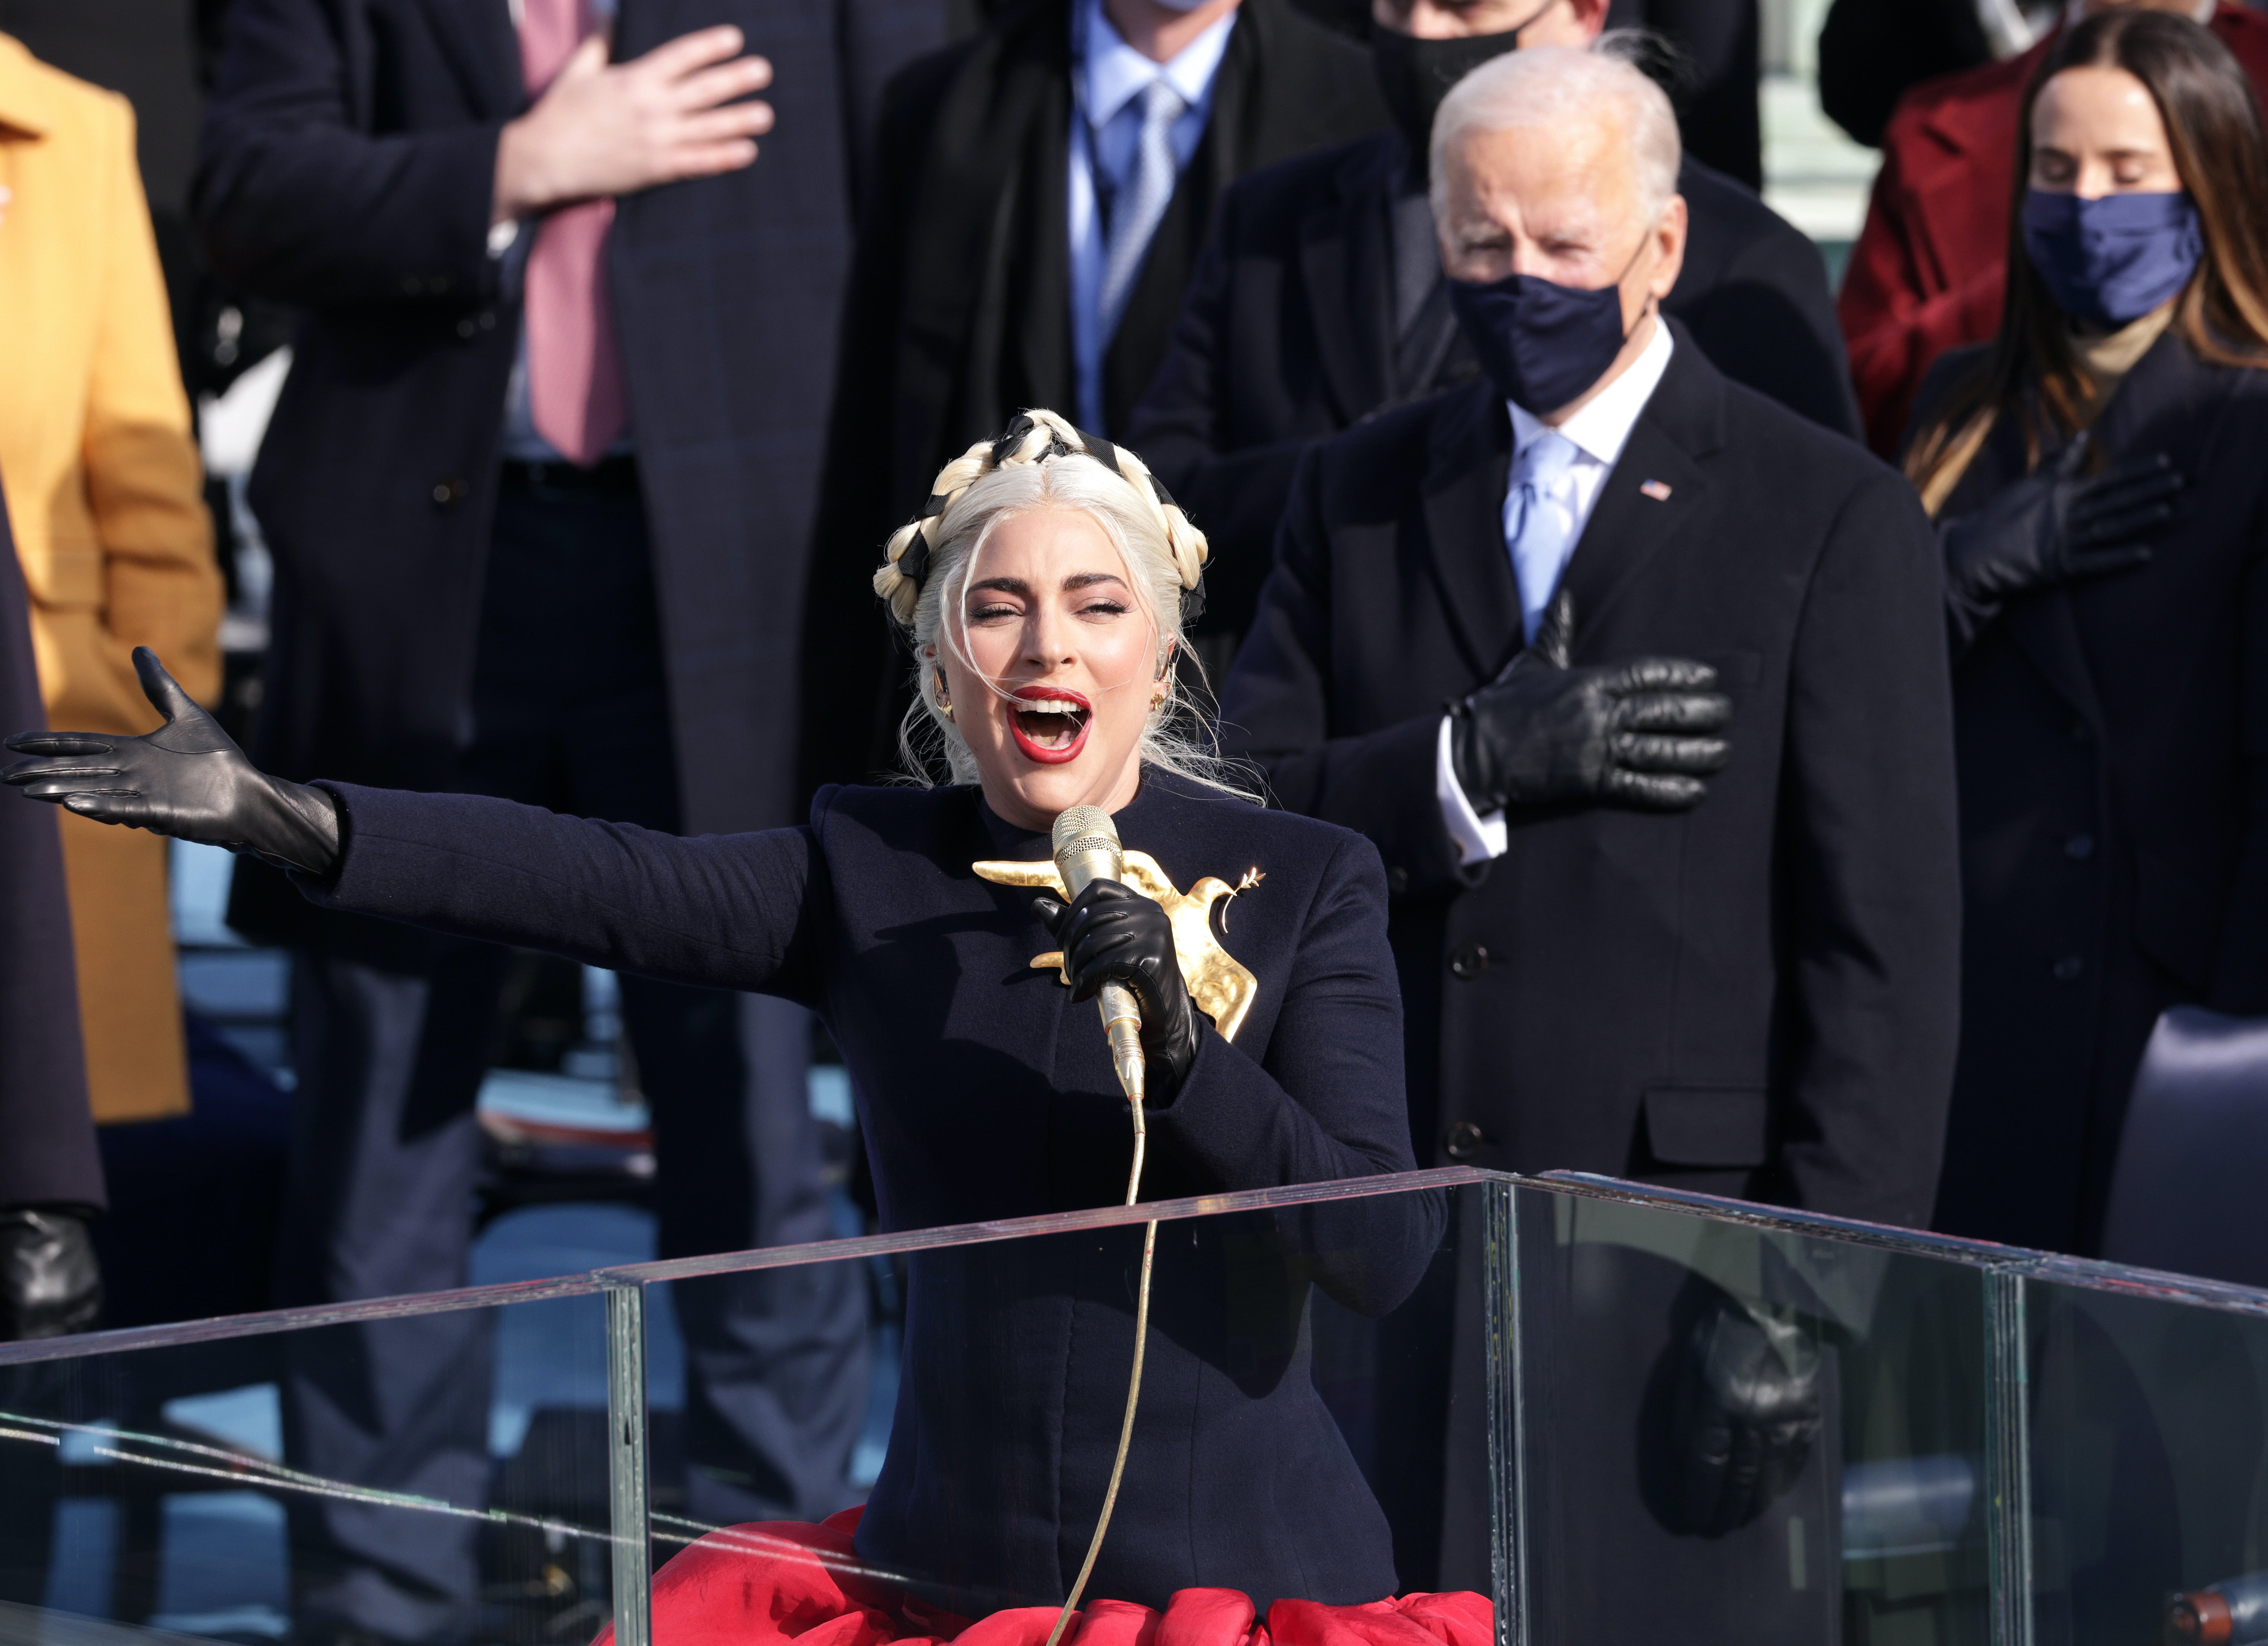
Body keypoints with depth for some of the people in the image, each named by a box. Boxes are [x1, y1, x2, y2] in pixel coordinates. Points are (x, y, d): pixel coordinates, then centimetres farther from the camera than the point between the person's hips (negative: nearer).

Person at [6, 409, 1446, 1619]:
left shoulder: (1309, 886, -1)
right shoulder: (871, 875, 5)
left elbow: (1390, 1253, -10)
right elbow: (588, 883, -9)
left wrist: (1182, 1056, -23)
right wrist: (284, 817, -21)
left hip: (1245, 1572, -2)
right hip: (953, 1575, 2)